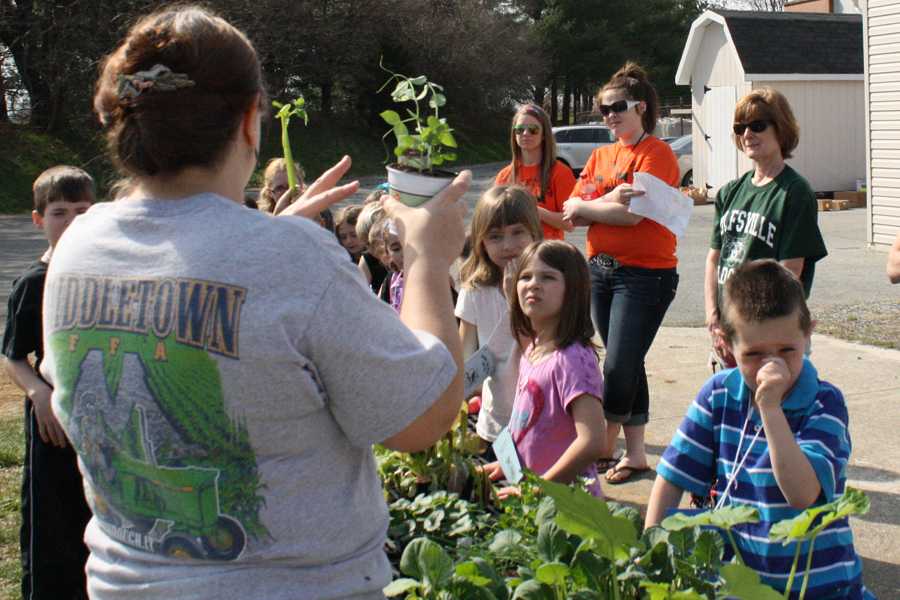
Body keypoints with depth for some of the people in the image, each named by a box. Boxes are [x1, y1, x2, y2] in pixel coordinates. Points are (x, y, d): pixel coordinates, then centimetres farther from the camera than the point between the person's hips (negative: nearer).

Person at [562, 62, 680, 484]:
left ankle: (603, 445, 6)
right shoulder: (601, 156, 13)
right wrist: (607, 201, -17)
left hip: (645, 273, -7)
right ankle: (634, 453, 19)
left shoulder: (657, 154, -9)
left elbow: (632, 214, -20)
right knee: (628, 365, 12)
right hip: (601, 269, 7)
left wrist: (585, 208, -6)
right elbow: (571, 209, 2)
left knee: (619, 366, -8)